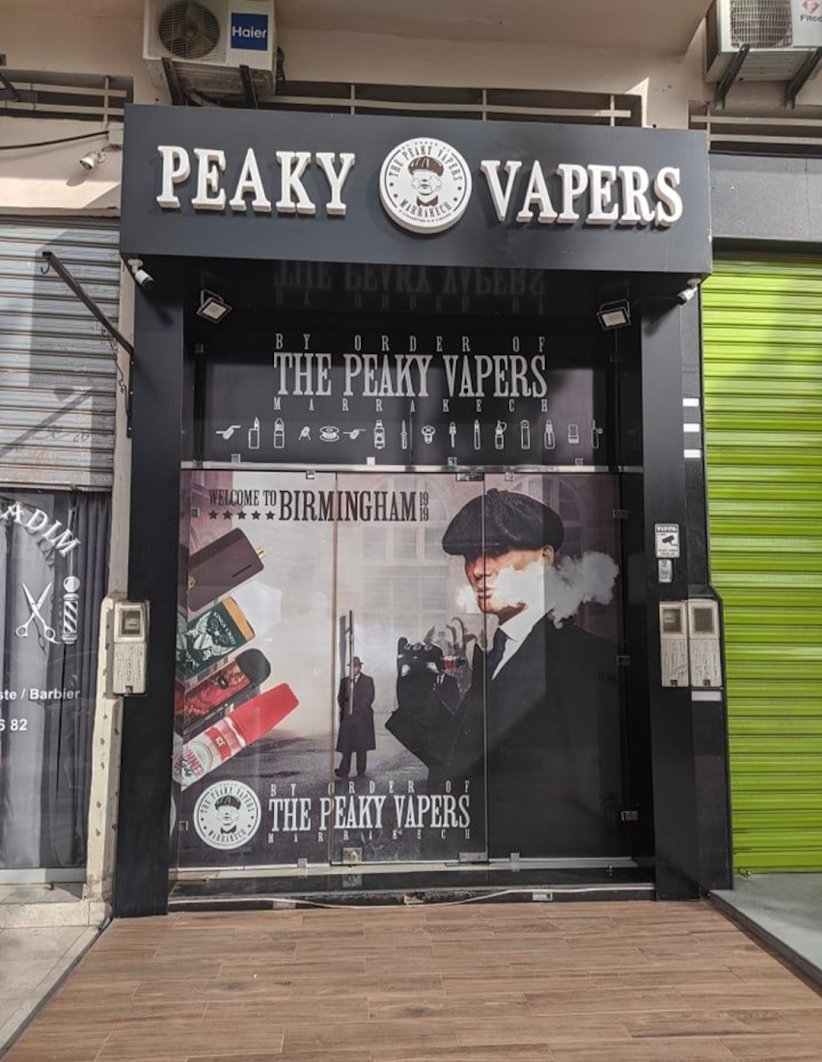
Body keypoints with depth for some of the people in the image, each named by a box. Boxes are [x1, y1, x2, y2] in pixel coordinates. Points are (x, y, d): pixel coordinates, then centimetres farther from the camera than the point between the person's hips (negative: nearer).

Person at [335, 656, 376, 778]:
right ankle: (344, 771, 0)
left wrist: (359, 709, -9)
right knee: (346, 745, -2)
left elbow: (370, 698, -1)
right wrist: (344, 709, -3)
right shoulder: (345, 680, 13)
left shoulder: (367, 680, 4)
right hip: (347, 717, 2)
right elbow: (340, 697, 13)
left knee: (361, 746, 1)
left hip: (362, 717, -2)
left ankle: (361, 771, 8)